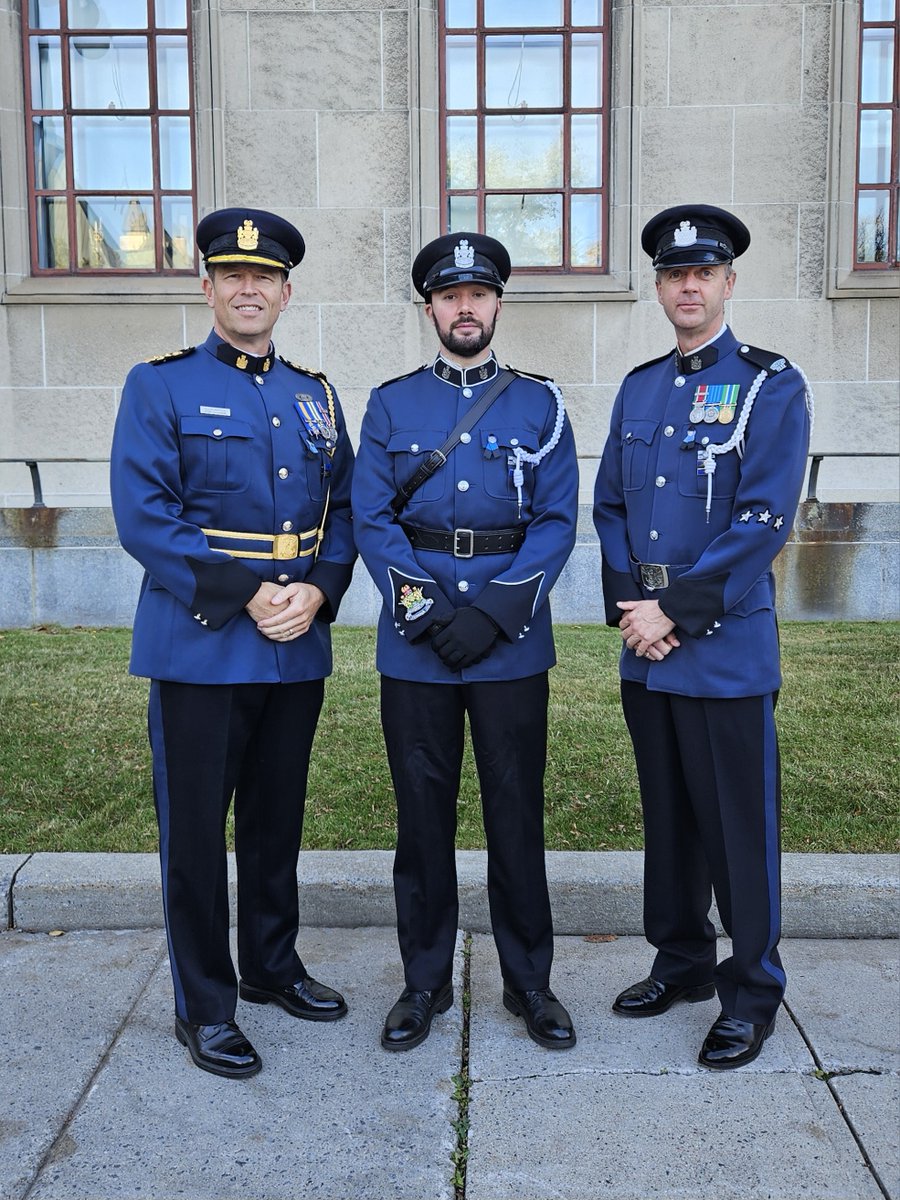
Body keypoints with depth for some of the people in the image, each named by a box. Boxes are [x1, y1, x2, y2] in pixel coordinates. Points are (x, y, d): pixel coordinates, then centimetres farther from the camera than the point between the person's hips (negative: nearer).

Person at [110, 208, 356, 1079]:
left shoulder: (316, 397, 12)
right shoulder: (160, 386, -2)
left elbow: (342, 511, 9)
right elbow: (144, 516, -11)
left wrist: (316, 591, -10)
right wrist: (247, 596, -18)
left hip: (297, 649, 5)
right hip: (200, 648, -4)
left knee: (277, 819, 16)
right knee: (195, 830, 5)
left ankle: (272, 967, 36)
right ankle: (203, 1007, 21)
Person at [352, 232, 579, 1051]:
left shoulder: (540, 403, 5)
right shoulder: (391, 404, 7)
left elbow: (557, 521, -1)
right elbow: (371, 520, 0)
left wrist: (495, 613, -13)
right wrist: (430, 613, -12)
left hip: (513, 646, 0)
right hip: (413, 647, 1)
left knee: (517, 813, 8)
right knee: (423, 814, 9)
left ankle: (530, 981, 26)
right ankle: (426, 981, 26)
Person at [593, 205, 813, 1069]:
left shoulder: (771, 385, -5)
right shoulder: (637, 389, 13)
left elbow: (764, 521, -14)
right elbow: (609, 507, 10)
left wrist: (676, 612, -17)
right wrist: (629, 608, -5)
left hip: (726, 648, -5)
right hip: (644, 650, 6)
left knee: (738, 825, 4)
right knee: (667, 815, 16)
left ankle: (751, 994, 22)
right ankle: (682, 963, 33)